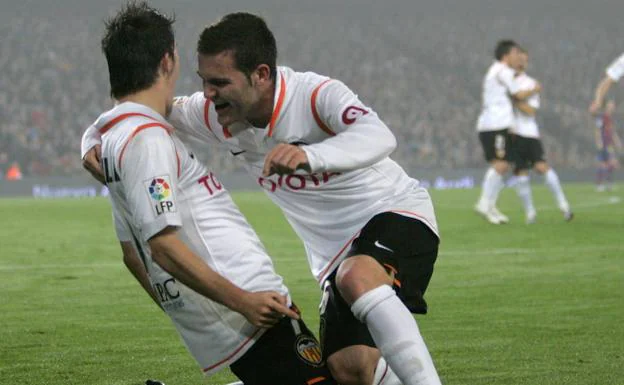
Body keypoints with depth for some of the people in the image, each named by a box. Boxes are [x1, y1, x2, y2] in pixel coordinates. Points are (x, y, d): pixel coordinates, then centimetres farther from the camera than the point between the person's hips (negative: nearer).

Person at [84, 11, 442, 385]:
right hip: (335, 252, 6)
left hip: (395, 213, -6)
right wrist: (94, 143, -15)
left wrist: (309, 156, -61)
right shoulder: (215, 115, -7)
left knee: (358, 277, -39)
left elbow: (379, 137, -43)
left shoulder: (317, 95, -25)